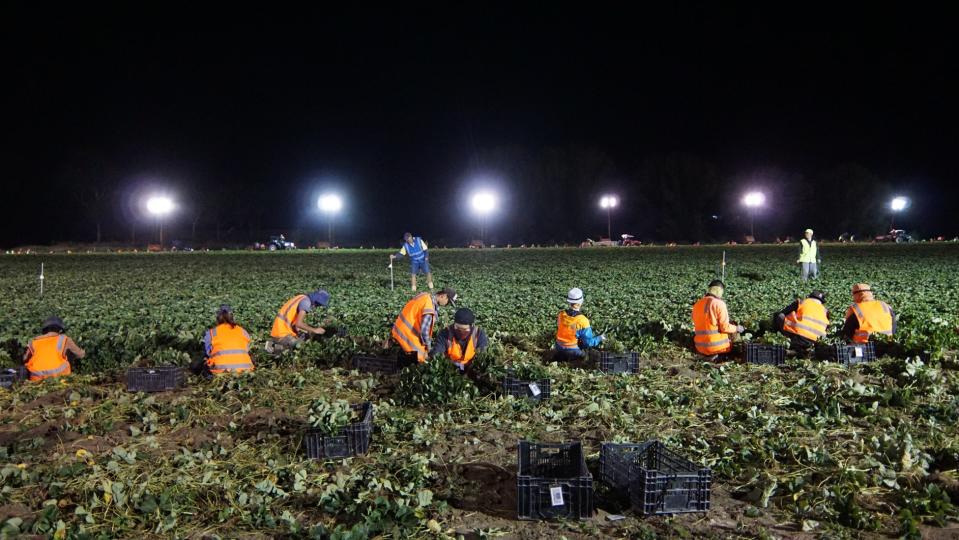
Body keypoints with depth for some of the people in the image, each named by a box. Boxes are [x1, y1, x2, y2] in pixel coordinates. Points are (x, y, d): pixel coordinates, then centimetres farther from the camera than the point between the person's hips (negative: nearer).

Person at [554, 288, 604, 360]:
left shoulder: (561, 315, -10)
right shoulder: (582, 321, -25)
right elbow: (588, 342, -17)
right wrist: (600, 339, 1)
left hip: (559, 349, 5)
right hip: (574, 352, -5)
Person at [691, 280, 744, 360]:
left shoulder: (697, 305, 6)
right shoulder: (719, 303, -13)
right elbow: (725, 327, -14)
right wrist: (737, 328, 5)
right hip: (718, 346, -6)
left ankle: (708, 354, 8)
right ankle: (715, 354, 0)